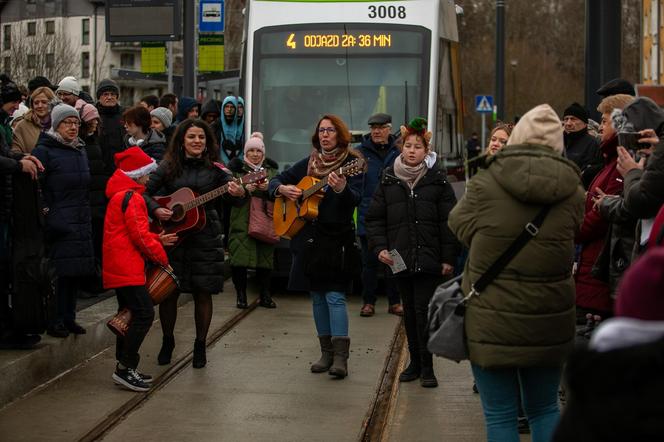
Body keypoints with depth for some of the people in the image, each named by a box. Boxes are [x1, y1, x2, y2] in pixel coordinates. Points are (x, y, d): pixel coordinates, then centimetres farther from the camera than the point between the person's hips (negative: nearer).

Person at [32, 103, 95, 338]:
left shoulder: (80, 150, 16)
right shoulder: (44, 150, -7)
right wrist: (45, 214, -16)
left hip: (80, 221, 7)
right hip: (58, 221, -7)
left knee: (75, 271, 7)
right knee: (59, 272, -7)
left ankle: (69, 317, 16)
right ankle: (55, 321, 0)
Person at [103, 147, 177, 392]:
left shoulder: (118, 196, 18)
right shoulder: (132, 198, -14)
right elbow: (139, 236, -18)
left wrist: (158, 239, 14)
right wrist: (162, 257, -6)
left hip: (118, 267, 11)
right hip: (128, 267, -11)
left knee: (129, 314, 15)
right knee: (144, 313, -12)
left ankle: (125, 367, 19)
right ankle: (125, 367, -12)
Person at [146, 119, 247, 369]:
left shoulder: (214, 169, -1)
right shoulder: (169, 167, 0)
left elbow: (234, 199, -6)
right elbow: (144, 191, 1)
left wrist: (239, 194, -28)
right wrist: (155, 210, -16)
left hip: (205, 238, 0)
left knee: (203, 293, 3)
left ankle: (200, 346, 17)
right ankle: (167, 342, 23)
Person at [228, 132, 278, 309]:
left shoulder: (271, 170, 17)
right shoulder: (237, 168, 10)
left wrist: (268, 188, -13)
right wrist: (246, 189, -18)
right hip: (242, 221, -2)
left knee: (265, 256, -1)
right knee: (239, 257, -10)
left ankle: (265, 295, 9)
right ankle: (241, 295, 0)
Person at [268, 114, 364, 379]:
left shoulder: (351, 163, -4)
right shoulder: (308, 163, 12)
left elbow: (356, 199, -17)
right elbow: (277, 180, 20)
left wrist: (342, 189, -38)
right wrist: (283, 189, -3)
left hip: (337, 238, -6)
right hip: (308, 237, 6)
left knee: (335, 295, -12)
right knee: (317, 295, 9)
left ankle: (340, 356, -13)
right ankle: (326, 352, 17)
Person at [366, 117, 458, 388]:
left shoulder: (437, 180, -1)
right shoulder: (388, 181, 5)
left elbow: (449, 221, -1)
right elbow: (375, 218, 10)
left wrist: (449, 258, -5)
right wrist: (380, 247, -3)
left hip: (429, 259, -3)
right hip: (400, 260, 3)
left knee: (424, 311, -6)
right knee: (409, 312, 11)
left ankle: (427, 367, 3)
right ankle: (415, 362, 22)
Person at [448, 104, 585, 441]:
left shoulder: (484, 185, -12)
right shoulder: (572, 192, -4)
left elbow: (460, 225, 3)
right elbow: (570, 240, 6)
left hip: (492, 322, -3)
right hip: (550, 324, 3)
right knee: (544, 410, 20)